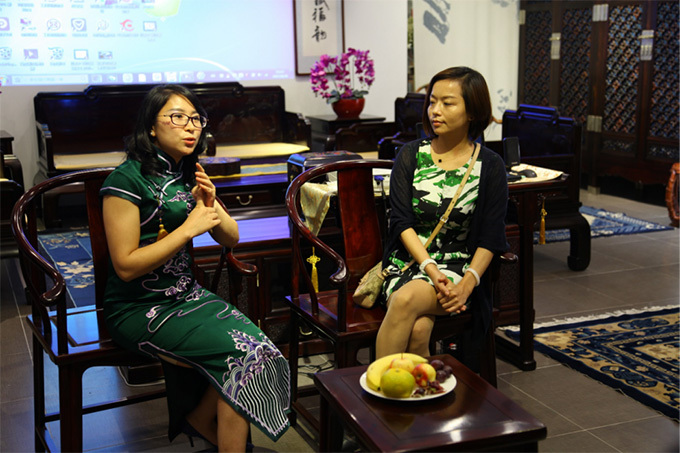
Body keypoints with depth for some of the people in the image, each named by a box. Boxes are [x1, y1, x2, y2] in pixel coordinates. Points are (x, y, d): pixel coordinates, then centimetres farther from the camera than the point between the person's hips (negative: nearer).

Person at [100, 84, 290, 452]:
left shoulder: (188, 175, 9)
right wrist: (189, 229, -18)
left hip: (186, 295, 7)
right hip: (139, 308, -7)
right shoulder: (127, 180, -14)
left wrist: (209, 206, -7)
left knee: (257, 347, -16)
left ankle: (199, 422, 6)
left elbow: (231, 238, 13)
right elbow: (126, 266, -17)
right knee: (242, 352, -21)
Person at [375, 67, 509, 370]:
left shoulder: (489, 166, 2)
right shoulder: (410, 155, 6)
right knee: (418, 329, -31)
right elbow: (402, 222, -2)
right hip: (407, 262, 2)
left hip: (458, 268, -1)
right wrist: (431, 270, -17)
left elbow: (490, 240, 0)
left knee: (407, 300, -33)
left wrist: (467, 284, -17)